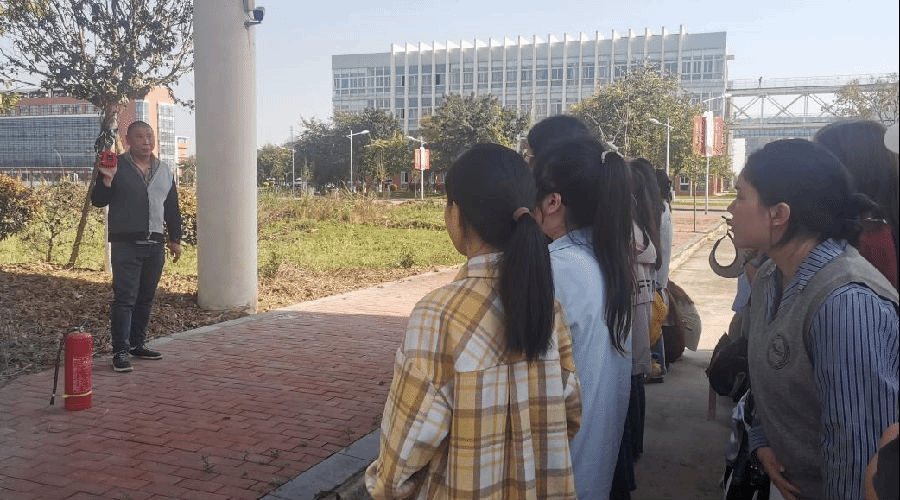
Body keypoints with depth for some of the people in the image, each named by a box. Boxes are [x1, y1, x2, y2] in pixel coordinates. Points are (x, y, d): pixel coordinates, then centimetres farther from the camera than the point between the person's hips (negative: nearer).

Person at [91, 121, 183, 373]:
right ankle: (120, 351, -3)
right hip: (126, 244, -5)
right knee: (124, 298, -8)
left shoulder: (165, 170, 13)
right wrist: (107, 179, -20)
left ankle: (138, 344, 21)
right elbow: (98, 201, -3)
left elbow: (172, 208, 17)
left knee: (146, 298, 10)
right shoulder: (117, 166, -1)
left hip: (155, 245, 5)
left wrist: (175, 239, 14)